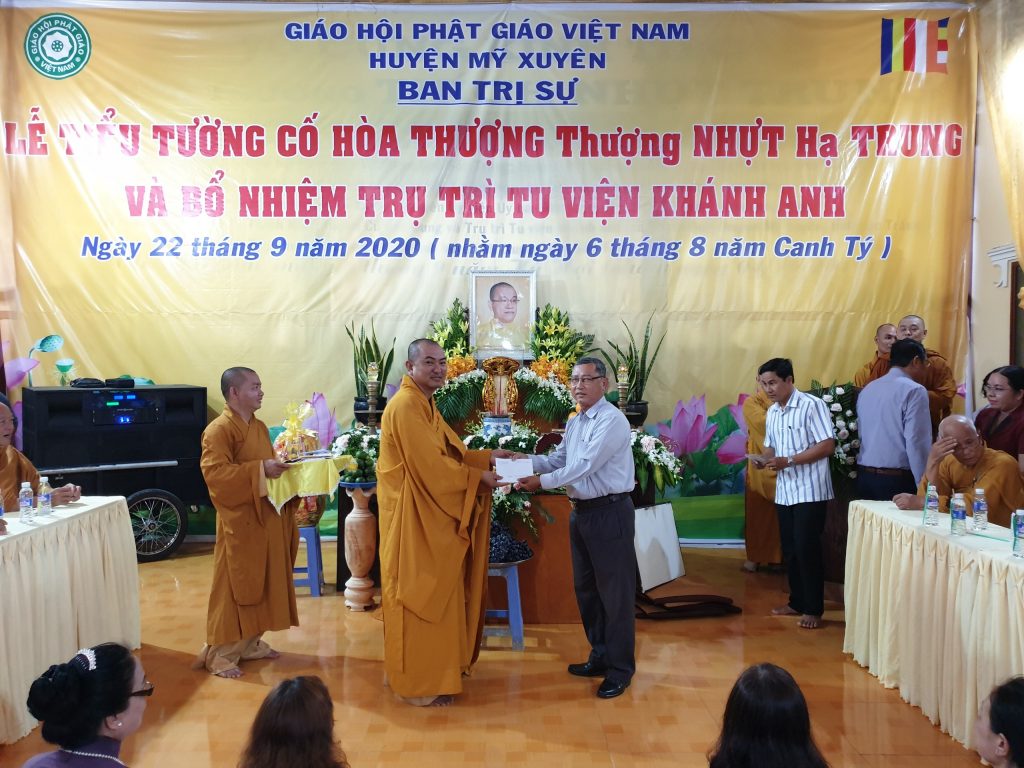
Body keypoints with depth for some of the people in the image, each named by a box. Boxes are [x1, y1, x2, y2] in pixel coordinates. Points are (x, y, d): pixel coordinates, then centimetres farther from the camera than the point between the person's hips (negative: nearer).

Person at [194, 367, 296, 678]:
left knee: (262, 582, 14)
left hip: (266, 518, 8)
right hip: (239, 521, -8)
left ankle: (251, 643, 26)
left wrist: (280, 466, 2)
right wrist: (260, 469, -25)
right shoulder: (219, 430, -14)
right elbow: (215, 473, -24)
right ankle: (220, 653, 8)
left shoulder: (260, 427, 13)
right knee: (234, 587, -2)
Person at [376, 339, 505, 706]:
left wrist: (487, 457, 5)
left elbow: (449, 452, 17)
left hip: (431, 516, 11)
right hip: (412, 518, -10)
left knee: (435, 595, 17)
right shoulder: (406, 405, -19)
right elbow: (430, 464, -23)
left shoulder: (425, 404, 15)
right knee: (418, 597, -1)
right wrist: (477, 477, -14)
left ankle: (429, 670, 29)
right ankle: (418, 683, 10)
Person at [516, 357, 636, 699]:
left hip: (610, 513, -9)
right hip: (580, 512, 9)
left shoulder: (612, 421, -16)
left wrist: (541, 482, -16)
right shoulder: (574, 423, 13)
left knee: (614, 592, -1)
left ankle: (620, 669, 10)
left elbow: (584, 466, -21)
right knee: (585, 589, 17)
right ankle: (600, 656, 32)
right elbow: (558, 459, 16)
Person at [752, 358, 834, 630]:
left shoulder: (812, 405, -12)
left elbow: (827, 445, -17)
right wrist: (763, 459, -3)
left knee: (807, 548, -5)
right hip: (784, 491, 7)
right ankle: (797, 602, 24)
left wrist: (788, 461, -21)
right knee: (789, 549, 12)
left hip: (810, 491, -7)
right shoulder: (772, 413, 12)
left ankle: (814, 608, 6)